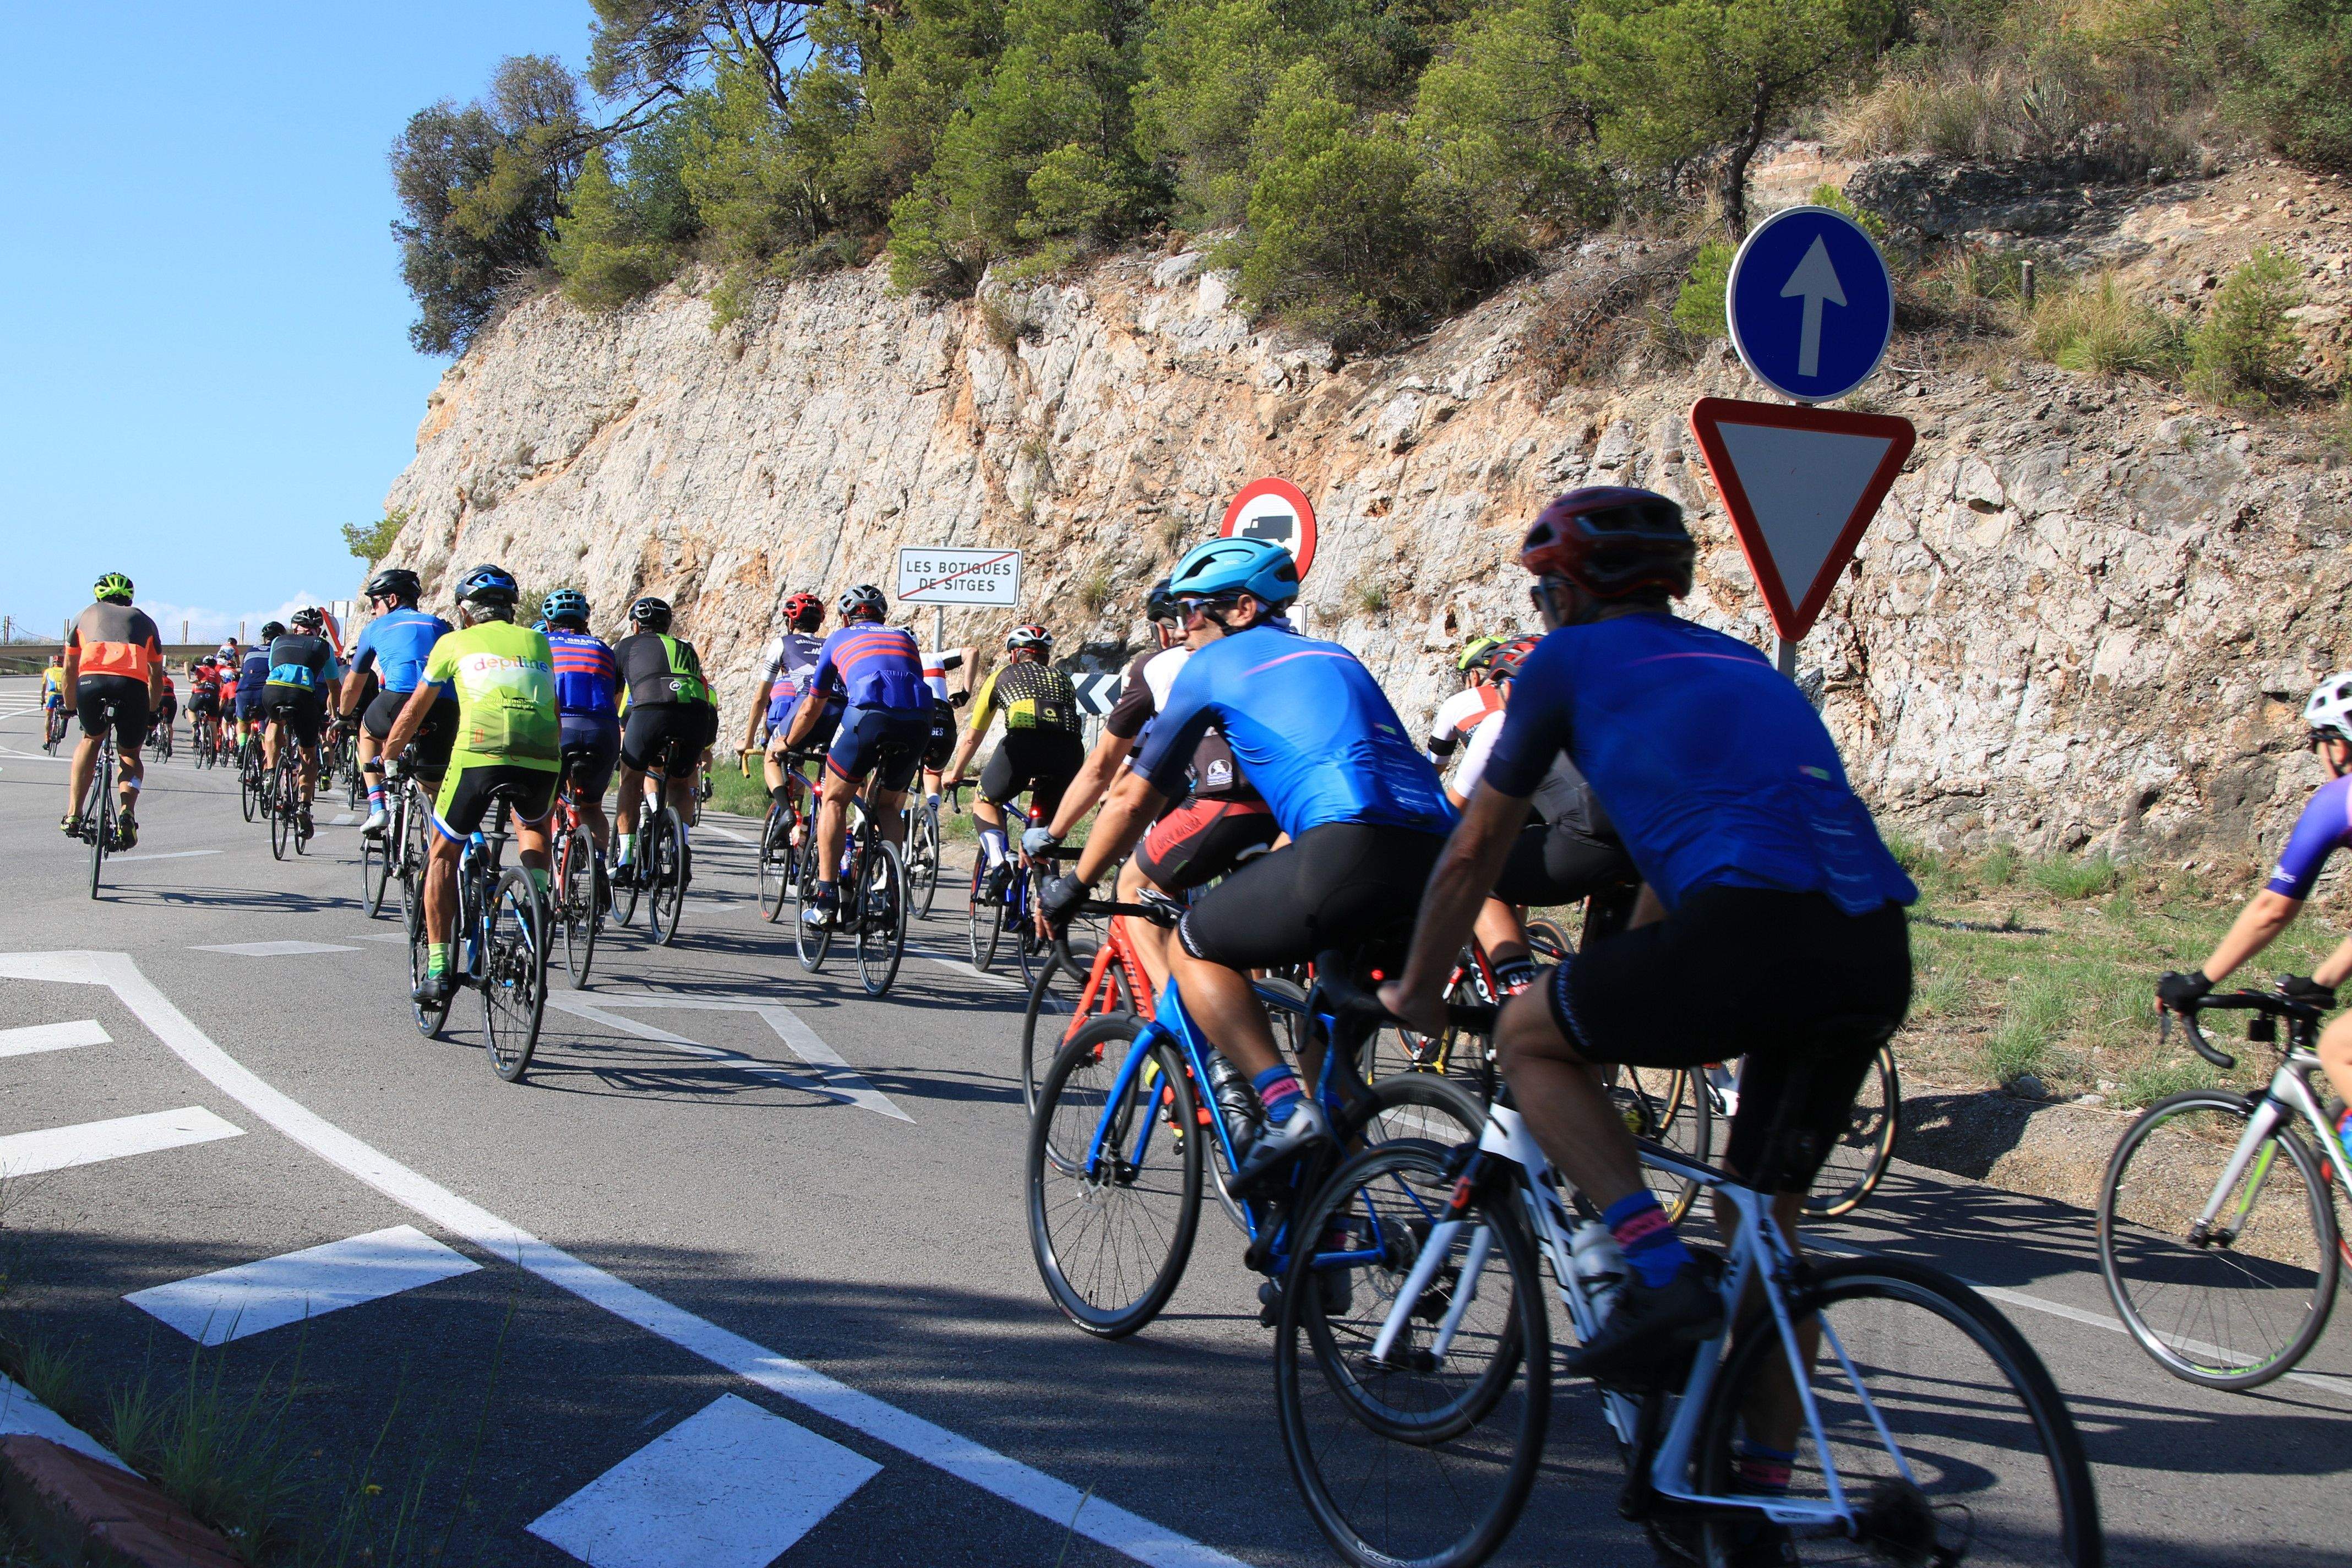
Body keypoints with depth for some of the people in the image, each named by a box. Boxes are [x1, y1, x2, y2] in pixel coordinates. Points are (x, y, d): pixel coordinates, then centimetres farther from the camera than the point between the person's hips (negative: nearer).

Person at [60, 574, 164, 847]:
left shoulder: (86, 616, 31)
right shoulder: (143, 621, 32)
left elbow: (68, 670, 32)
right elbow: (157, 675, 33)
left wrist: (70, 708, 45)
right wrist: (151, 712, 45)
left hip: (91, 681, 0)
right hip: (133, 686, 0)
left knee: (91, 739, 29)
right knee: (130, 756, 20)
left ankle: (73, 815, 19)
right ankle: (127, 813, -7)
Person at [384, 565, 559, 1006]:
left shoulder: (455, 643, 21)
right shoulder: (536, 642, 27)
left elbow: (414, 713, 30)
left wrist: (385, 760, 44)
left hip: (479, 754, -2)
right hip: (542, 757, 2)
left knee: (444, 854, 17)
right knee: (533, 825, 35)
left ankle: (437, 969, 10)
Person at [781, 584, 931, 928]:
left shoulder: (839, 640, 28)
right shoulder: (904, 638, 35)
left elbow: (811, 709, 33)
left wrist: (786, 745, 51)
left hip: (868, 713, -3)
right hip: (918, 719, 3)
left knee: (834, 800, 14)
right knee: (888, 806, 23)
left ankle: (826, 899, 5)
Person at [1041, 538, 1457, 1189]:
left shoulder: (1212, 665, 15)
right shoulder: (1332, 658, 34)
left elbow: (1135, 798, 19)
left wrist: (1072, 886, 33)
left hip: (1352, 846, -7)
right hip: (1437, 851, 7)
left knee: (1193, 948, 11)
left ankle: (1286, 1104, -6)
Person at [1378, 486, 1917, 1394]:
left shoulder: (1570, 659, 15)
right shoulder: (1741, 664, 33)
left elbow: (1474, 853, 22)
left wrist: (1417, 989, 37)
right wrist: (1623, 996, 56)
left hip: (1754, 928, -7)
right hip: (1880, 954, 7)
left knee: (1528, 1038, 16)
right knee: (1764, 1214, 22)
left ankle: (1662, 1272, 0)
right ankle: (1766, 1463, 23)